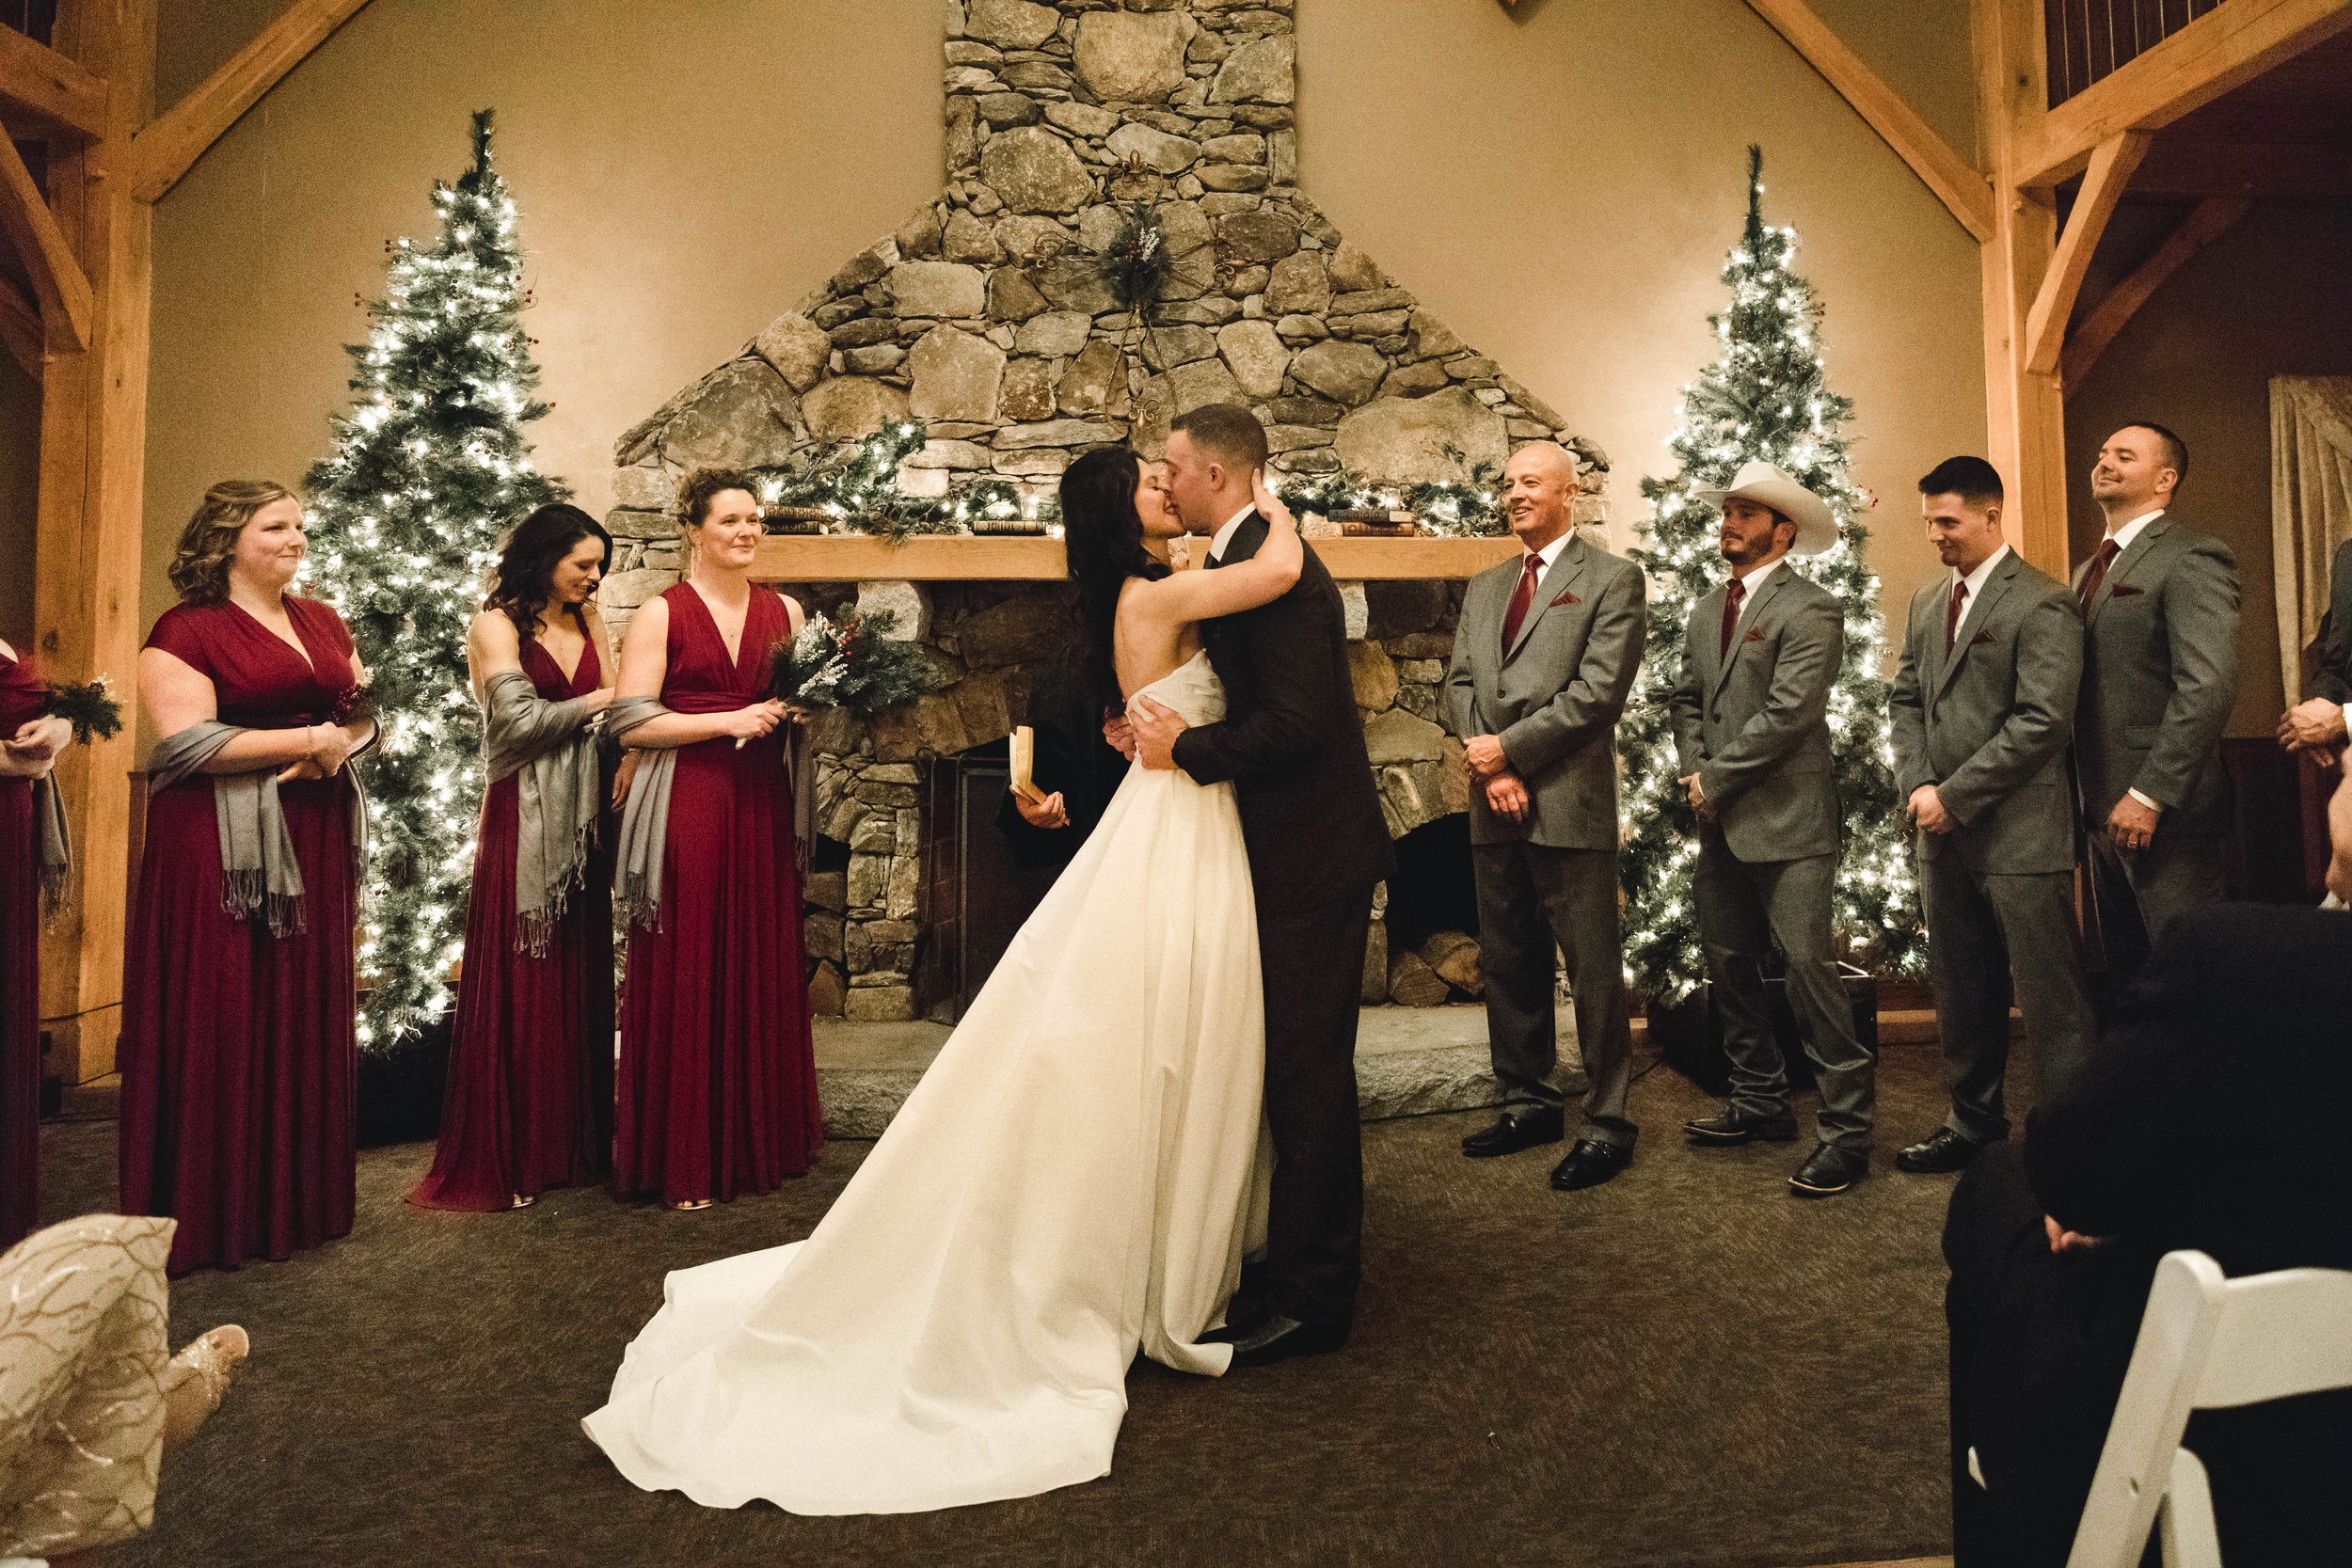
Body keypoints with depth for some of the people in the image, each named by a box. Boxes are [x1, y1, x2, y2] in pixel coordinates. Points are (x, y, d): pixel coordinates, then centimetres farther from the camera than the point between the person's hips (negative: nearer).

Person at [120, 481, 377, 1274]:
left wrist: (338, 743, -6)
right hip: (222, 844, -6)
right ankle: (209, 1217, 10)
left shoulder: (321, 622, 16)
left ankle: (298, 1201, 18)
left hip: (313, 838, 6)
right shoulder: (188, 629, -4)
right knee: (220, 1024, -3)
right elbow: (187, 743, -15)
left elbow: (364, 712, 17)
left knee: (306, 1019, 8)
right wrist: (310, 738, -11)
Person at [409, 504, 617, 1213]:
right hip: (522, 819, -5)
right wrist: (596, 701, -3)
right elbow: (522, 720, -12)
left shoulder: (588, 621, 15)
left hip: (582, 819, 6)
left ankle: (576, 1145, 17)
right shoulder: (496, 625, -2)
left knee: (581, 978, 7)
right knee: (517, 985, -3)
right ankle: (504, 1160, 6)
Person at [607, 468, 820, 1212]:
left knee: (765, 967, 7)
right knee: (686, 972, -2)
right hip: (687, 806, -4)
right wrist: (728, 720, -14)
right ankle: (684, 1159, 8)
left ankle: (762, 1138, 21)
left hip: (761, 804, 5)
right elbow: (629, 722, -8)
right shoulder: (661, 614, -1)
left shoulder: (784, 611, 13)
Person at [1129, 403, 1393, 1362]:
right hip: (1293, 851, 11)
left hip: (1313, 858, -11)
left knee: (1308, 1074, -2)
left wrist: (1186, 749, -15)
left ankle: (1310, 1300, 10)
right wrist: (1167, 730, 7)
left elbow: (1295, 720, -26)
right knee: (1297, 1070, 18)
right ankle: (1301, 1269, 33)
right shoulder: (1241, 561, 14)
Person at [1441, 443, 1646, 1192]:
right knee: (1506, 963, 12)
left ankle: (1607, 1122, 9)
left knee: (1593, 967, -1)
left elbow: (1598, 690, -11)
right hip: (1495, 805, 7)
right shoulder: (1484, 587, 18)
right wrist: (1489, 766, -5)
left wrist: (1510, 749, -12)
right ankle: (1529, 1103, 25)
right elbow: (1460, 683, 11)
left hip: (1570, 803, -6)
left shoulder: (1612, 579, -1)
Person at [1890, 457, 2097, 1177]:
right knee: (1961, 991, 16)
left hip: (2019, 833, -7)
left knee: (2050, 998, -1)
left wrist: (1955, 796, -15)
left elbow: (2041, 722, -16)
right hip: (1943, 832, 7)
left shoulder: (2043, 605, -10)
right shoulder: (1927, 602, 15)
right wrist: (1917, 786, -2)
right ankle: (1975, 1123, 29)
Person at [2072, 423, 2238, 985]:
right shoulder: (2090, 570, 18)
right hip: (2105, 810, 8)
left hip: (2166, 812, -8)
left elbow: (2209, 686, -20)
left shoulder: (2191, 558, -10)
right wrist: (2086, 794, 11)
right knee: (2125, 971, 15)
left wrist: (2148, 796, -21)